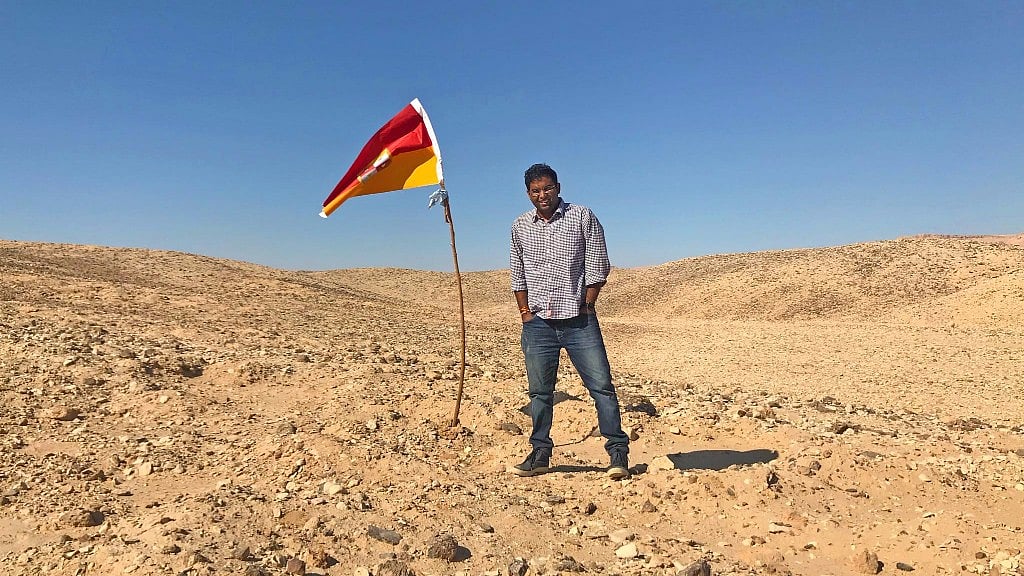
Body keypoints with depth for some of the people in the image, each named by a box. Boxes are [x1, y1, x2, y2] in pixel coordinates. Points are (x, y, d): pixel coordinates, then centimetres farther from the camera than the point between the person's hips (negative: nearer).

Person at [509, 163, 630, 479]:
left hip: (578, 320, -2)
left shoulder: (583, 217, 0)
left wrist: (586, 306, -3)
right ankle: (540, 454, 20)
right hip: (537, 322, 3)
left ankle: (618, 452, 6)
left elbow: (597, 266, 0)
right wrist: (525, 311, 6)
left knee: (601, 384, -4)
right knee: (540, 391, 8)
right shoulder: (520, 227, 9)